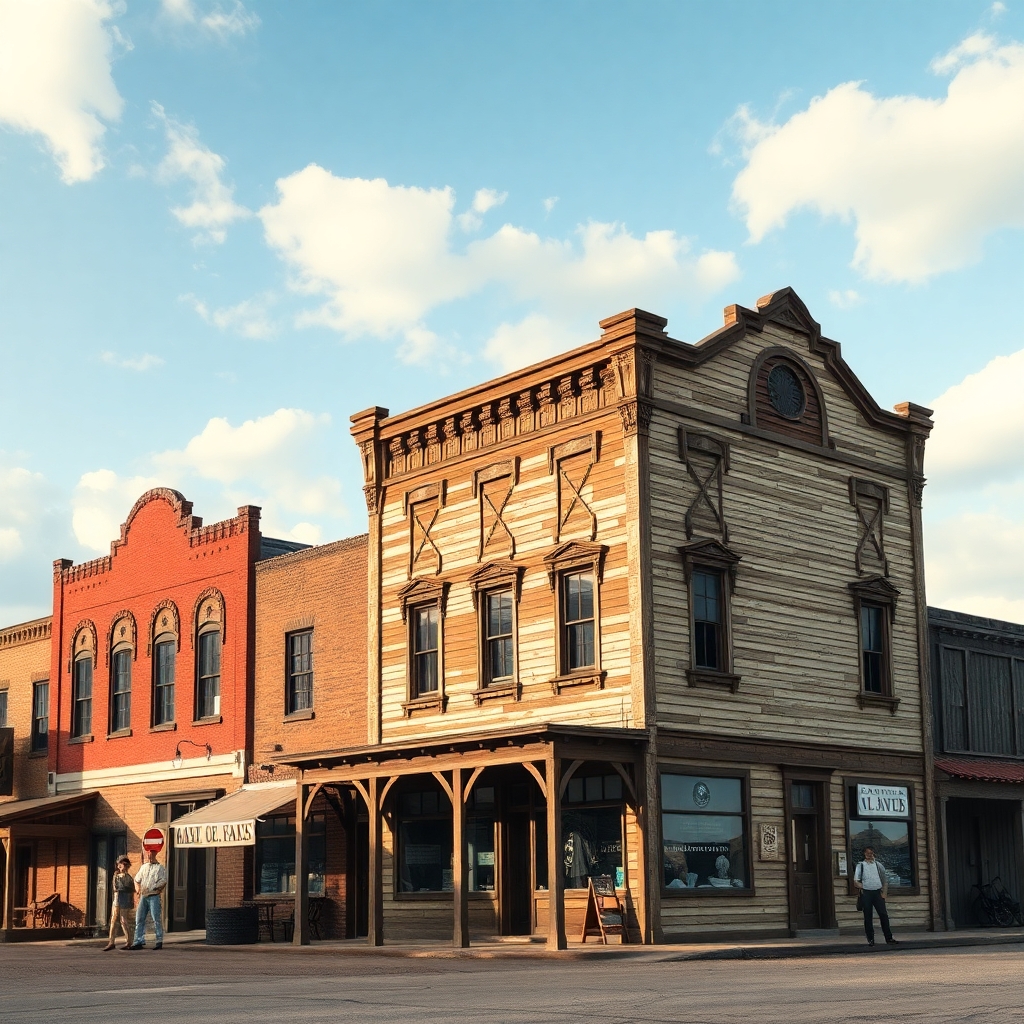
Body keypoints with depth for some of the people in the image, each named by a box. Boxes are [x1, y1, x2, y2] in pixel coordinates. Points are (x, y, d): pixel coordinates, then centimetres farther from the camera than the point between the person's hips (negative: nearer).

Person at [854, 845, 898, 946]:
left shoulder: (878, 864, 12)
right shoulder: (861, 865, 6)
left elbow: (885, 879, 12)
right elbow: (856, 881, 4)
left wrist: (884, 892, 3)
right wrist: (862, 887, -6)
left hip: (878, 892, 1)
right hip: (866, 893, -1)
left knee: (884, 915, -5)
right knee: (868, 916, 0)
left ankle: (889, 938, 0)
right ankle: (870, 939, 5)